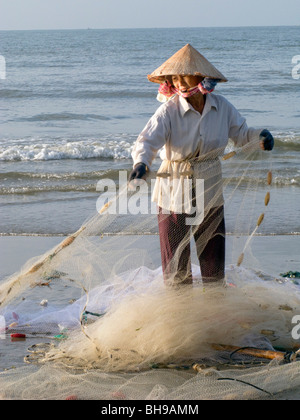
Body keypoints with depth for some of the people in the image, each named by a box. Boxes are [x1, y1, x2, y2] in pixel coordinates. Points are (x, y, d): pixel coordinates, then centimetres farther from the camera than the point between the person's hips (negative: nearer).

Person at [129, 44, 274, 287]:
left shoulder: (221, 107, -3)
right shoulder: (169, 111, -15)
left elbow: (241, 134, 12)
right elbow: (148, 140, -27)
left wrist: (259, 136, -10)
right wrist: (141, 163, -48)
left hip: (210, 194, 3)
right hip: (174, 194, -3)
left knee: (214, 262, 13)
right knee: (176, 267, 3)